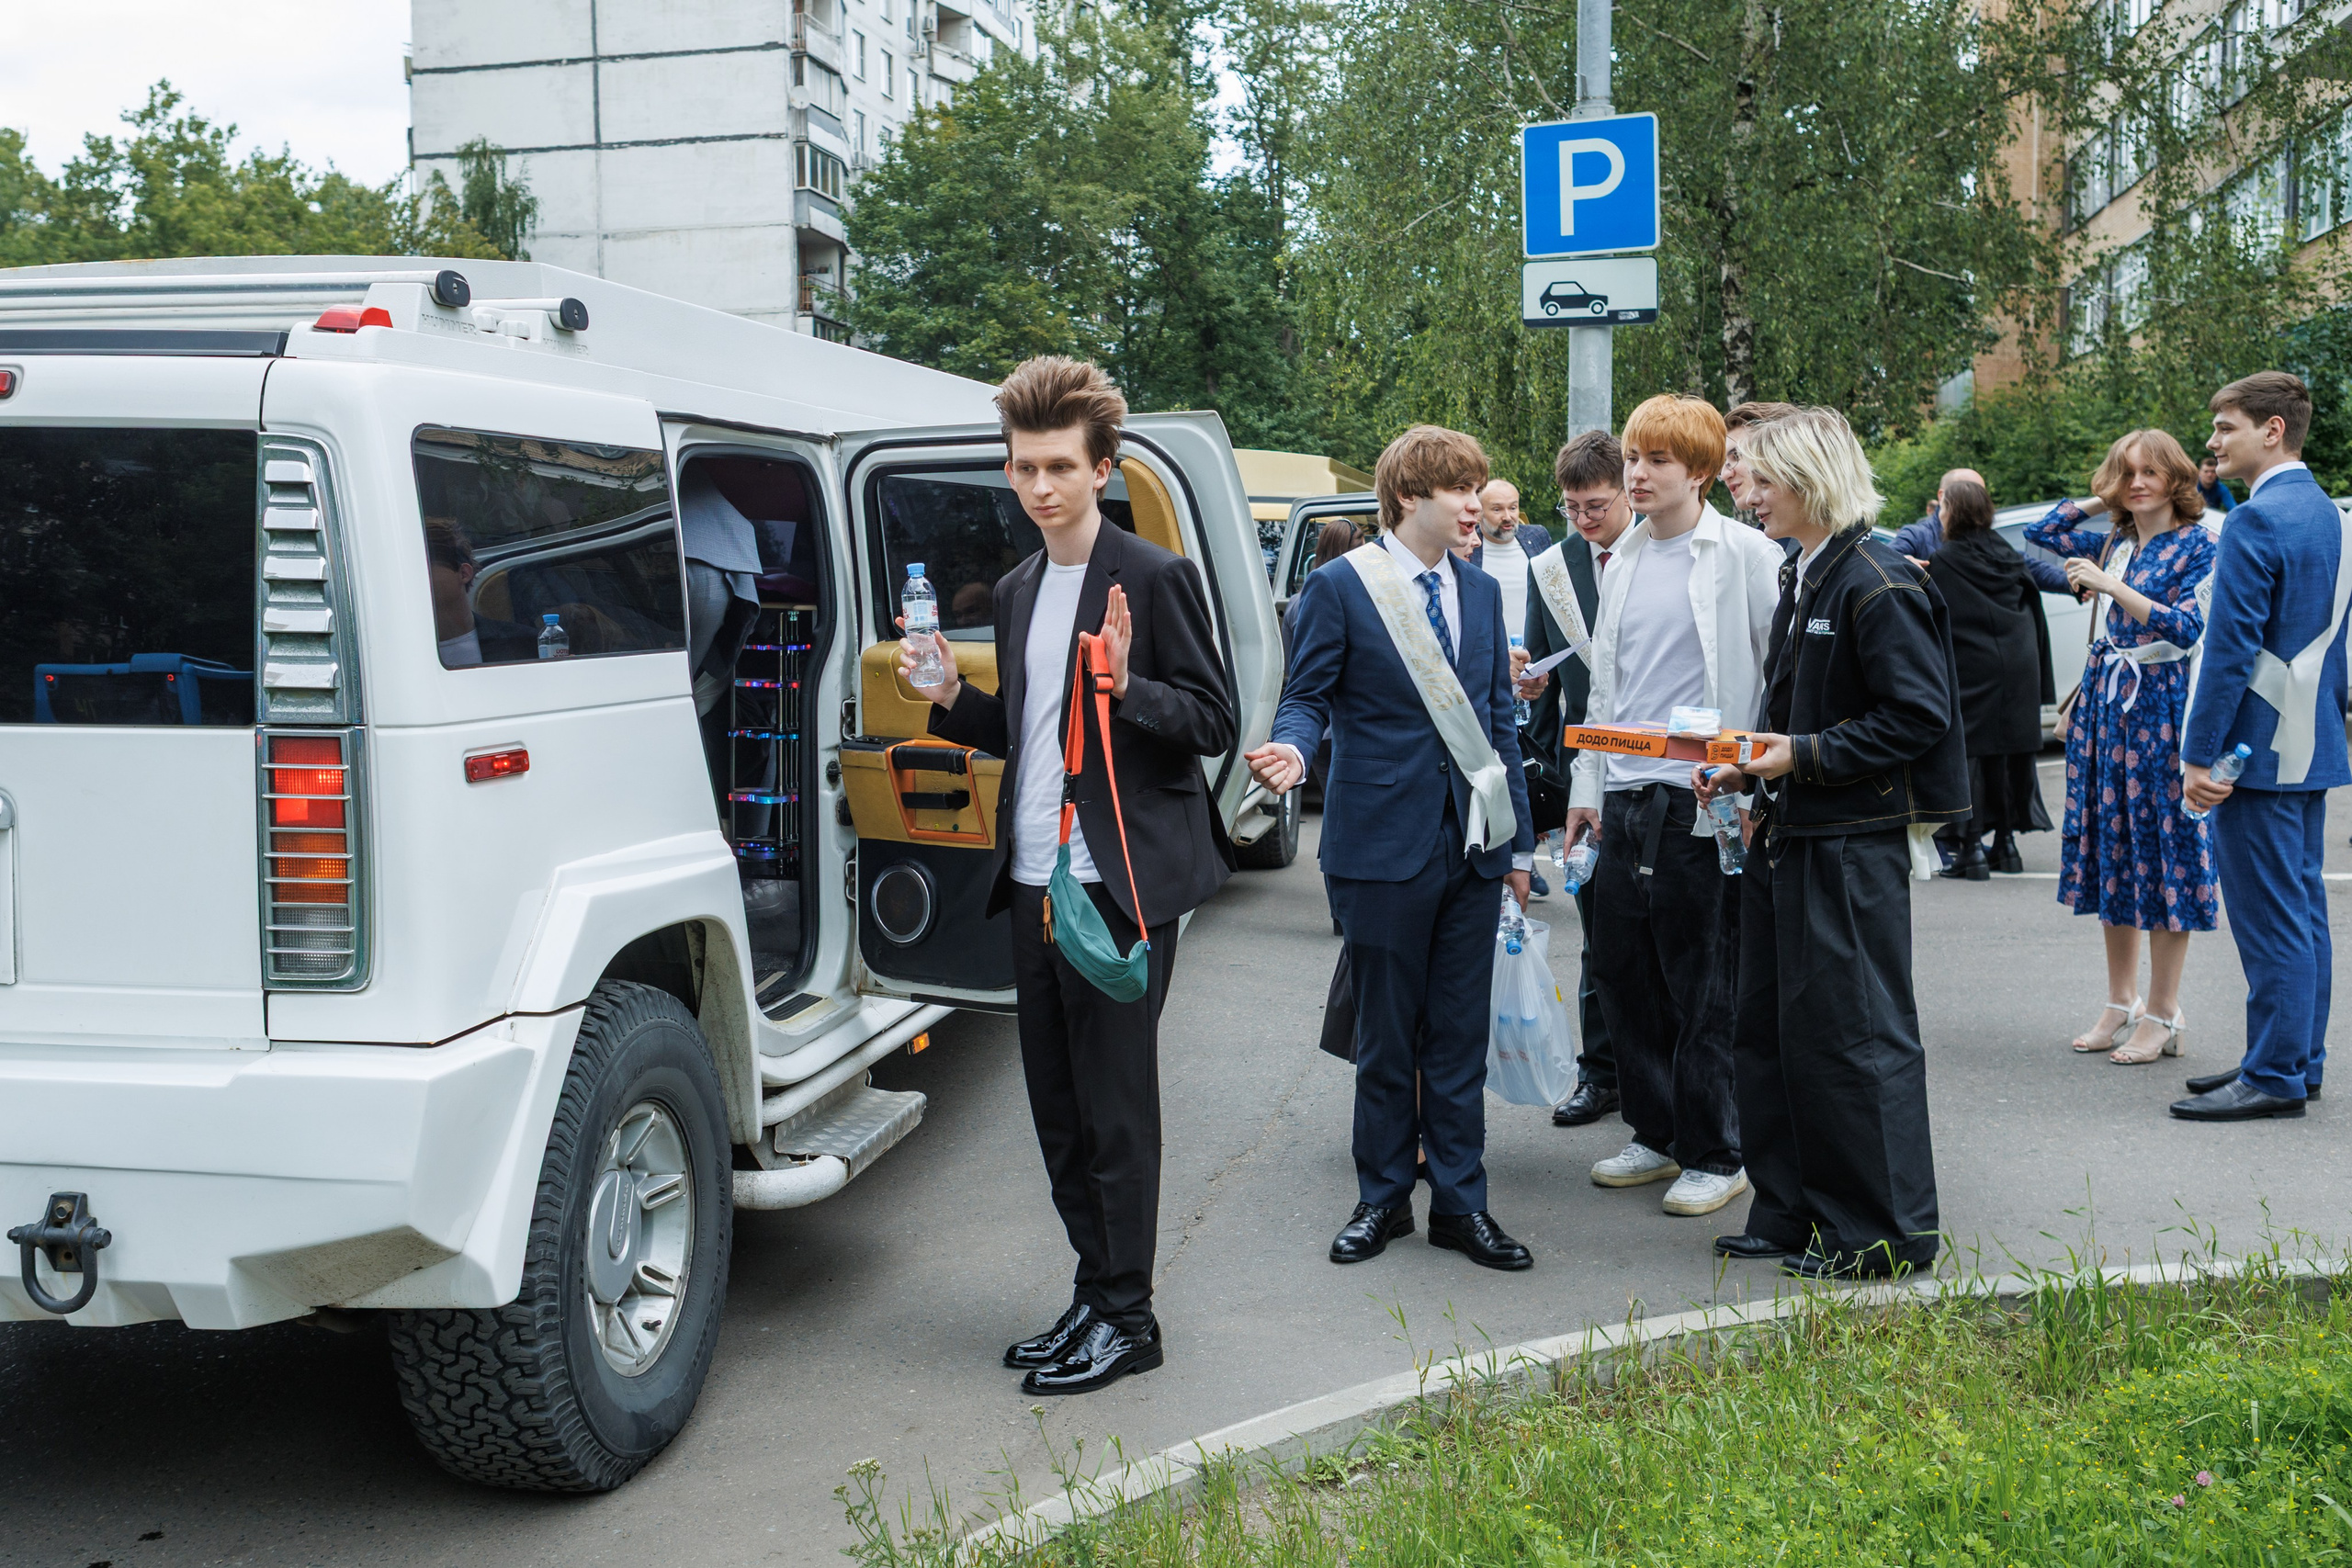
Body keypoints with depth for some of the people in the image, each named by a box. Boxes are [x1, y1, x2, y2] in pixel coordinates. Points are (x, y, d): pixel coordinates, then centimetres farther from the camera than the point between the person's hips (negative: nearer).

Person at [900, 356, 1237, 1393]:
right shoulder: (1018, 591, 16)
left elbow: (1213, 725, -9)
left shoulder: (1155, 578, -7)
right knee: (1058, 1110, 13)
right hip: (1034, 885, 8)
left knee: (1114, 1107, -1)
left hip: (1120, 887, -7)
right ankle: (1093, 1297, 25)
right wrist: (952, 697, 5)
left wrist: (1125, 686, -25)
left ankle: (1125, 1317, 11)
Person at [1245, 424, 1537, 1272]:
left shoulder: (1482, 592, 12)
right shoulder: (1340, 587, -5)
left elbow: (1498, 719, 15)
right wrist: (1292, 748, -28)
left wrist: (1519, 841, 13)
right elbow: (1308, 695, -4)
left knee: (1461, 1033, 9)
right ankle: (1383, 1196, 22)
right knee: (1386, 1033, 7)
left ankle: (1460, 1201, 19)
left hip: (1473, 843, 4)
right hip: (1386, 843, -4)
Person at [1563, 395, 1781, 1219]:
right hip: (1624, 798, 6)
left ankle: (1714, 1155, 14)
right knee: (1622, 971, 11)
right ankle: (1656, 1135, 26)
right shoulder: (1625, 558, 13)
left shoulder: (1745, 555, -6)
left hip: (1703, 802, -6)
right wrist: (1586, 787, 16)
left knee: (1703, 986, 1)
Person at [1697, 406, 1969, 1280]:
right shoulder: (1797, 581, 14)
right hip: (1786, 833, 10)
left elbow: (1918, 717, -17)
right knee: (1768, 1029, 13)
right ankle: (1791, 1215, 24)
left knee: (1850, 1031, -3)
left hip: (1853, 840, -9)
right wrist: (1747, 768, 7)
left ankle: (1886, 1231, 10)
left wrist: (1805, 756, -20)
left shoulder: (1878, 586, -14)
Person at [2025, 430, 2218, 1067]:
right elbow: (2040, 532, 21)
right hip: (2105, 700, 6)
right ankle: (2120, 1003, 19)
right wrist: (2100, 500, 11)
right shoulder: (2112, 542, 10)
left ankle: (2161, 1015, 5)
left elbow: (2187, 627, -16)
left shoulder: (2197, 546, -6)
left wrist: (2112, 586, -23)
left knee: (2164, 848, -2)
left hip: (2161, 706, -6)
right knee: (2111, 846, 9)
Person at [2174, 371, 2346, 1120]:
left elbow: (2230, 648, -19)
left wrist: (2199, 755, -17)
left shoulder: (2256, 521, -16)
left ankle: (2275, 1079, 0)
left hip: (2260, 748, -10)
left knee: (2270, 915, -5)